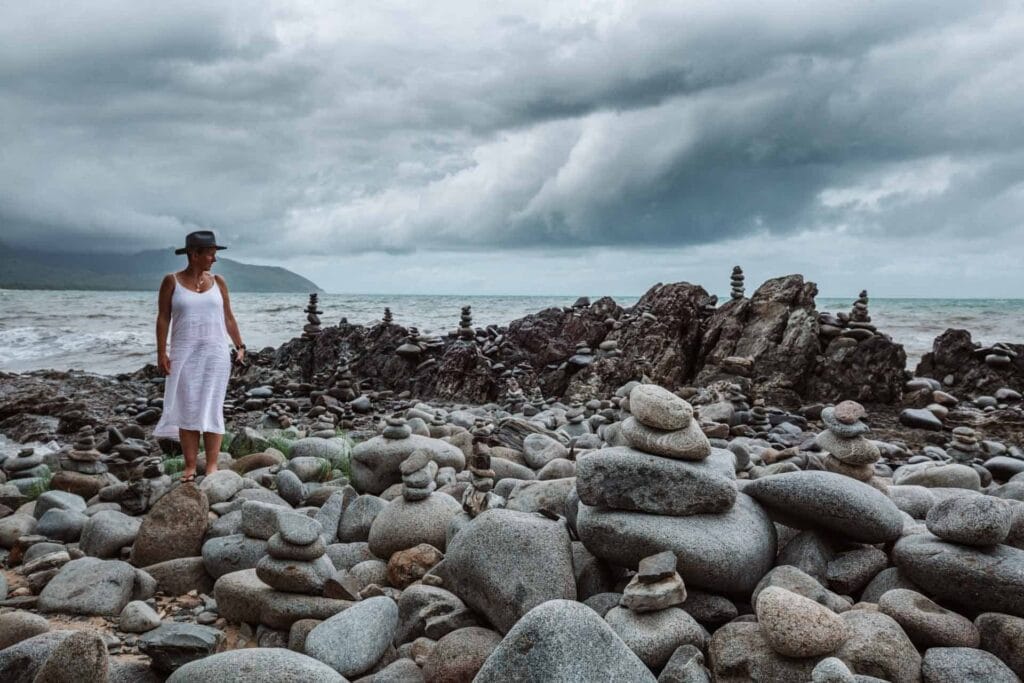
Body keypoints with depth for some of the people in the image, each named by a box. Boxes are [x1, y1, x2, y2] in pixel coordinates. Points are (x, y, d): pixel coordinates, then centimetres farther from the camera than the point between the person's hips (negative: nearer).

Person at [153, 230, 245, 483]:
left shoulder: (217, 282, 7)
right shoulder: (171, 281, 1)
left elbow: (228, 317, 11)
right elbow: (163, 319, 1)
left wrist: (240, 346, 5)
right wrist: (161, 353, -6)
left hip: (215, 353, 1)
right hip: (184, 353, -1)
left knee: (212, 409, 0)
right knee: (188, 409, 1)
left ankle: (212, 465, 3)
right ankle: (190, 467, 6)